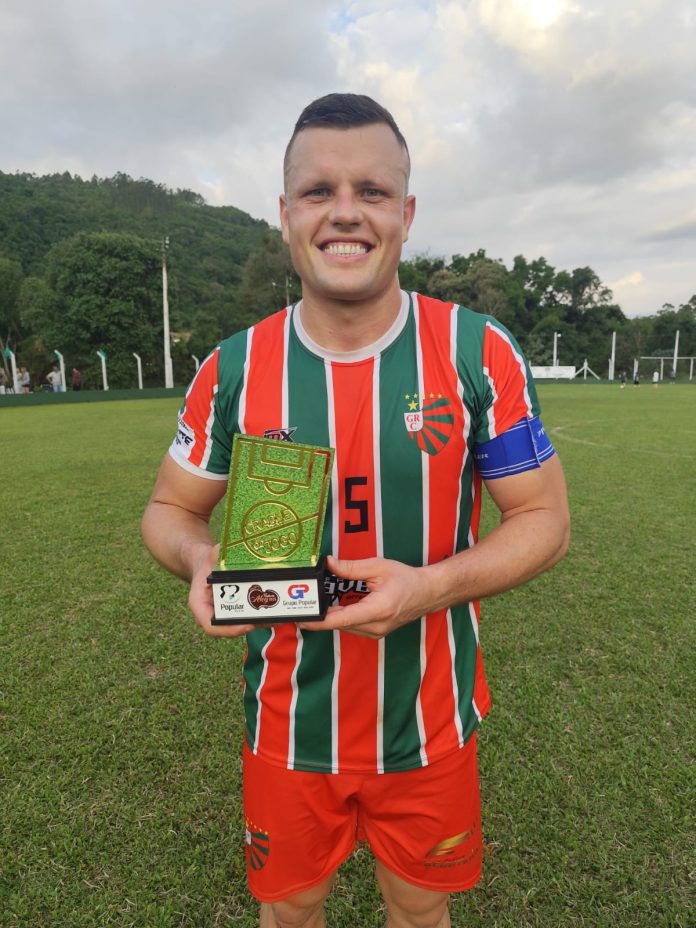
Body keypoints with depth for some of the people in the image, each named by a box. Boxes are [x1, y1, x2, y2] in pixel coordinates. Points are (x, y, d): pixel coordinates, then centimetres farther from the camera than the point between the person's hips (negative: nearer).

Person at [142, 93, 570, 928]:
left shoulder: (478, 352, -13)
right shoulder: (234, 368, -9)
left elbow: (543, 518, -8)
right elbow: (169, 508, 2)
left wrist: (429, 586, -25)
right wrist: (199, 560, -21)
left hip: (429, 729, 0)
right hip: (287, 730, 1)